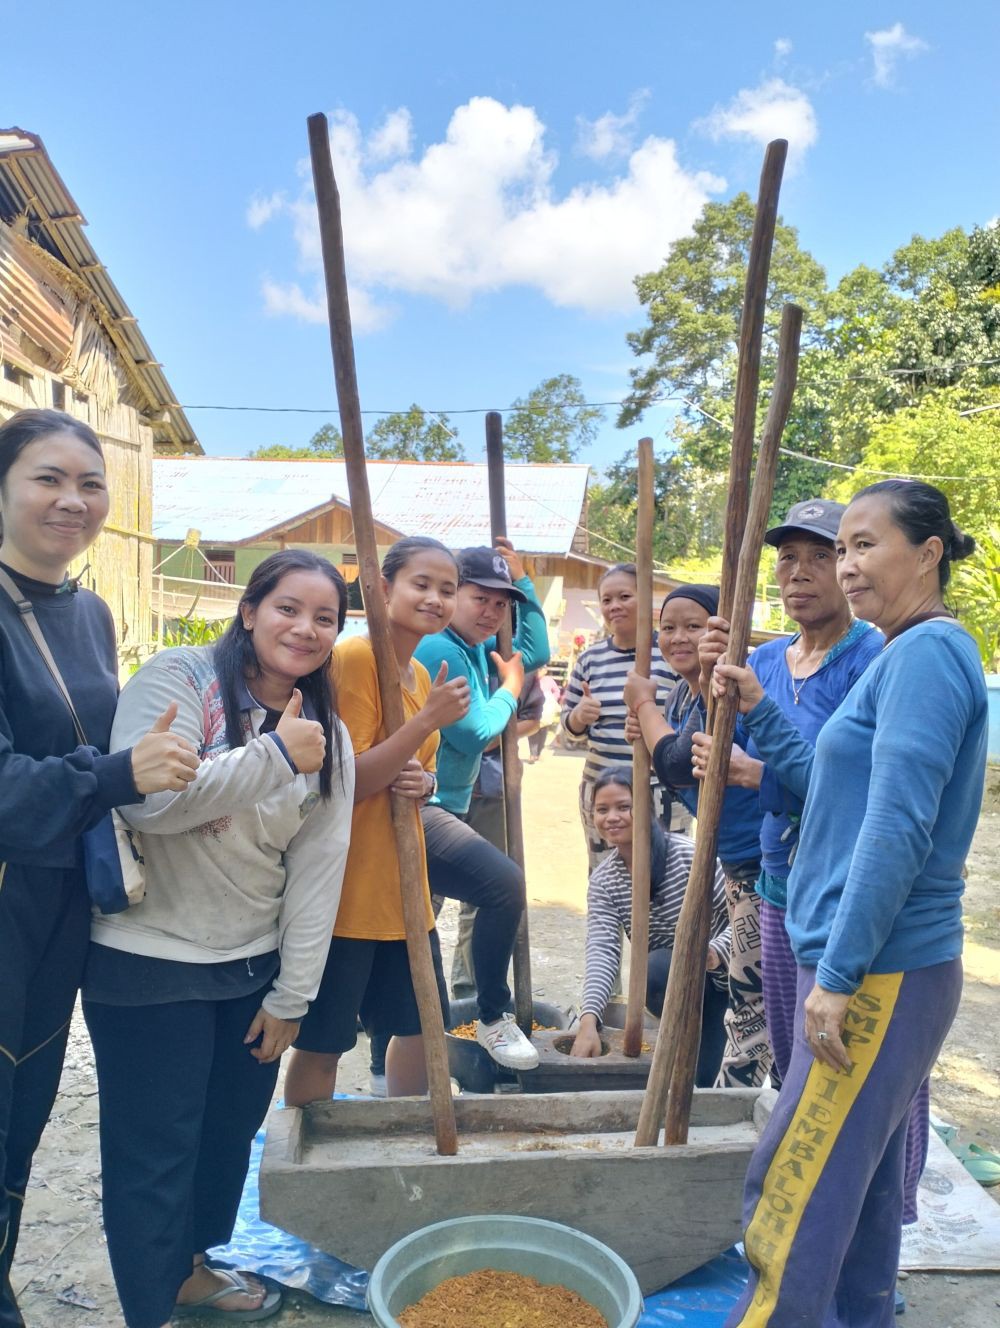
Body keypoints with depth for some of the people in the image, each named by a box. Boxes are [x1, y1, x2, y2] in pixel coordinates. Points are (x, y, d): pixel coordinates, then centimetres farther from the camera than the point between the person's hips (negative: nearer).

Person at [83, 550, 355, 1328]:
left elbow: (318, 872, 2)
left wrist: (292, 995, 1)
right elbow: (149, 800, -26)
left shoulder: (329, 739, 4)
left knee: (230, 1130, 19)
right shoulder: (179, 680, -12)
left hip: (253, 966, 6)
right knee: (154, 1146, 6)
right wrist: (275, 755, -22)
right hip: (149, 964, -5)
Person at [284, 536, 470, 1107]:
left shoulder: (422, 677, 10)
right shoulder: (356, 657, -15)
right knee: (321, 1045, 4)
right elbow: (347, 781, -19)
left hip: (403, 884, 9)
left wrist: (422, 782, -3)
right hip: (347, 889, -8)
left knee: (421, 1025, 19)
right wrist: (429, 720, -24)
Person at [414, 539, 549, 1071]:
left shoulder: (477, 647, 11)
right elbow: (473, 733, -19)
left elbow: (536, 652, 20)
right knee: (503, 883, -26)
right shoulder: (436, 649, -16)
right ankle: (494, 1020, -8)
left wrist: (522, 581, 14)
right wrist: (509, 689, -2)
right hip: (417, 811, -10)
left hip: (443, 809, 10)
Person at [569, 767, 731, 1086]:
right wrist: (588, 1021, -36)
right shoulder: (602, 881, -8)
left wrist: (716, 951, -40)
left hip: (721, 974, -5)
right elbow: (602, 950, -21)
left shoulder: (688, 854, -21)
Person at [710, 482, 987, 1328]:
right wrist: (758, 712, 11)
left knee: (794, 1198, -2)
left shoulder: (928, 652, -16)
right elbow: (832, 782, 21)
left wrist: (839, 973, -21)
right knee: (859, 1176, 20)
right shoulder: (908, 656, 15)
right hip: (883, 968, 10)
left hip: (879, 974, -10)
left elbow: (898, 828, -22)